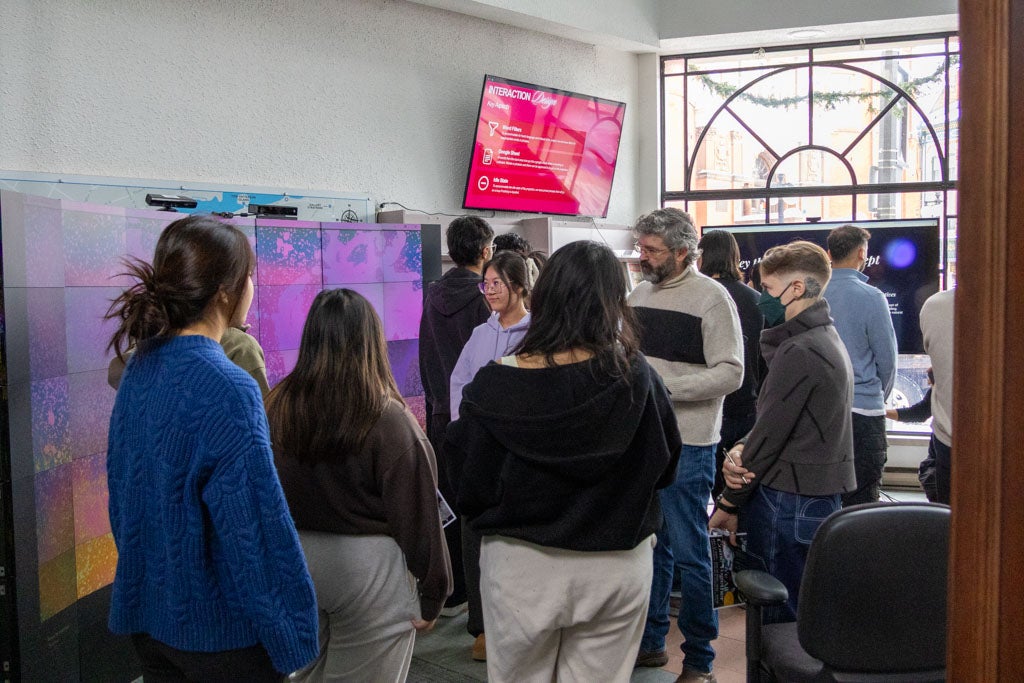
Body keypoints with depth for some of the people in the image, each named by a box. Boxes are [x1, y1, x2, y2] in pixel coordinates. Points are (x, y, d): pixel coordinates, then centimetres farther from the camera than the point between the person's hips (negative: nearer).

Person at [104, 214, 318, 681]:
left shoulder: (138, 368, 1)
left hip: (147, 612, 7)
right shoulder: (227, 388, -24)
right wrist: (290, 635, -14)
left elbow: (122, 487, 10)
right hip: (219, 631, -7)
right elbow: (256, 525, -23)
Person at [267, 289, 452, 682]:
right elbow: (416, 517, -14)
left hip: (291, 562, 4)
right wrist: (432, 594, -2)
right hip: (366, 571, -4)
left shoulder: (277, 406, -7)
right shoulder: (388, 420, -19)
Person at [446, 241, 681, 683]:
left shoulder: (496, 385, -15)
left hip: (521, 566, -1)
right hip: (617, 566, 1)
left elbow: (471, 485, -8)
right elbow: (665, 465, 1)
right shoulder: (636, 377, -12)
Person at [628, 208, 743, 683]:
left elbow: (730, 374, -15)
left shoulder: (711, 298, -9)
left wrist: (662, 385, -20)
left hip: (687, 445, -6)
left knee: (689, 553, 2)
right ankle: (651, 641, 30)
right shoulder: (639, 294, 10)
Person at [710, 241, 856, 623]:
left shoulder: (798, 352, -18)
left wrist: (729, 503, -6)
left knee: (781, 620, 0)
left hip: (789, 502, -10)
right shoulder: (827, 339, 14)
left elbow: (771, 433, -16)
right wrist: (741, 451, -7)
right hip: (822, 496, 10)